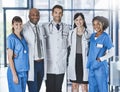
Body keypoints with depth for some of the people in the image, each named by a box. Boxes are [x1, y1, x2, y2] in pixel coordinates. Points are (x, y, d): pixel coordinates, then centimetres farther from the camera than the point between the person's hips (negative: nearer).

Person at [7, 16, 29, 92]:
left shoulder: (23, 37, 10)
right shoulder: (11, 38, -9)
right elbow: (10, 58, -11)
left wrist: (26, 70, 7)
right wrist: (14, 74, -14)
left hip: (24, 72, 6)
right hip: (15, 71, -6)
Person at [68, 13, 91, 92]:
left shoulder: (88, 33, -1)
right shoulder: (72, 32, 6)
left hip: (84, 60, -2)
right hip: (74, 60, 2)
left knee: (84, 85, 2)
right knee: (74, 85, 8)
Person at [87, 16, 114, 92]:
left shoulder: (105, 37, -9)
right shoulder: (92, 36, 8)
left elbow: (111, 52, -9)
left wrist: (100, 59, -10)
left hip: (100, 68, -6)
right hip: (91, 67, 6)